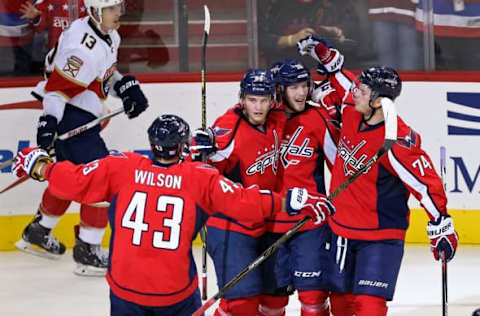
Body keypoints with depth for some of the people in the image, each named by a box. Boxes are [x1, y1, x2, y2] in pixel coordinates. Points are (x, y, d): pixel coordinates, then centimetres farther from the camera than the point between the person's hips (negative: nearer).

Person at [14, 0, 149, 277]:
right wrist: (49, 120, -36)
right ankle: (88, 251, -7)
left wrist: (125, 86, 10)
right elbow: (59, 86, -28)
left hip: (82, 117, 11)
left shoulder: (109, 36, 6)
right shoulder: (85, 46, -25)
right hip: (70, 116, -11)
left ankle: (38, 233, 39)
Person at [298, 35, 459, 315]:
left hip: (380, 237, -8)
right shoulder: (353, 115, -4)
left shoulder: (398, 141, -26)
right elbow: (345, 86, 19)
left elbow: (427, 183, -21)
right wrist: (325, 55, 11)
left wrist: (442, 228, -19)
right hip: (342, 229, 8)